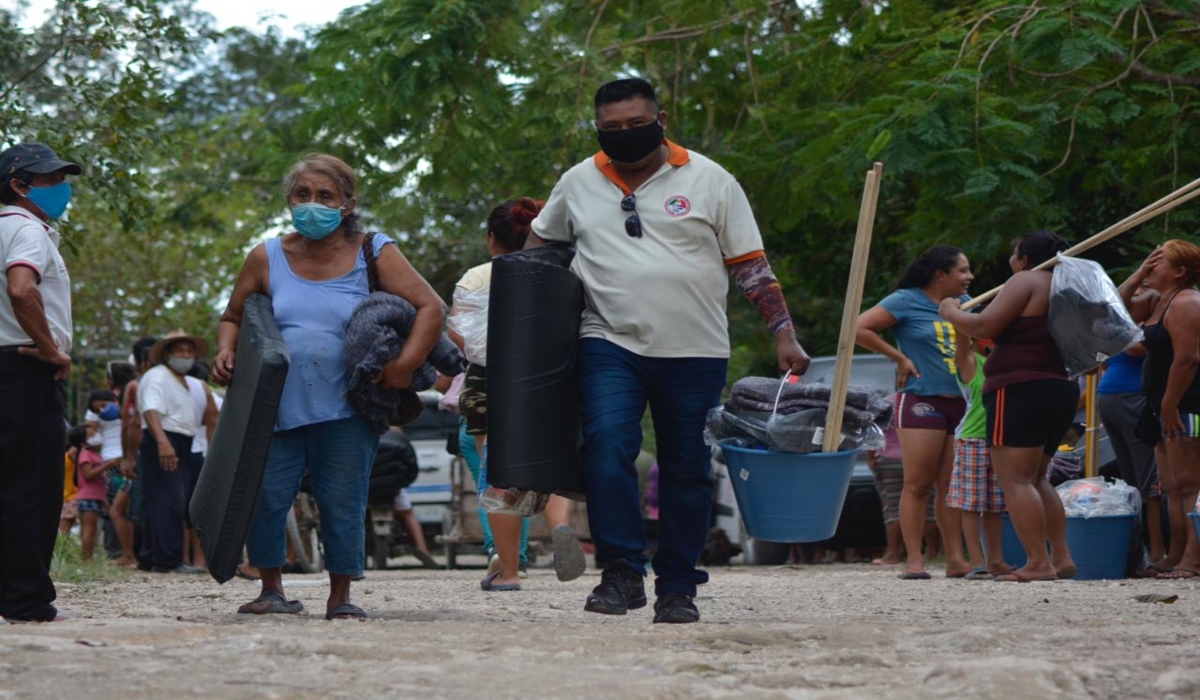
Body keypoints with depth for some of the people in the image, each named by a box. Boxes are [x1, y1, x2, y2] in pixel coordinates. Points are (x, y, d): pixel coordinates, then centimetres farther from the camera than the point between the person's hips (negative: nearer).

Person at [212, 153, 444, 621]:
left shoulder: (374, 254, 2)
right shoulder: (267, 258, 8)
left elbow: (430, 307, -4)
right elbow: (233, 316, 19)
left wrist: (407, 362, -17)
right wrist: (226, 353, -2)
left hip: (345, 409, -2)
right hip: (277, 405, 2)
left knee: (342, 503, -1)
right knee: (264, 497, -5)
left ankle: (341, 596, 13)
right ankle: (272, 590, 11)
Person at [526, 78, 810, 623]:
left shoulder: (708, 180, 2)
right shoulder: (578, 184, 9)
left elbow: (752, 268, 3)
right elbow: (539, 245, 25)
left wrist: (784, 334, -5)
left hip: (695, 353, 0)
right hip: (611, 346, 1)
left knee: (686, 470, 4)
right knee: (607, 448, -19)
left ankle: (677, 589, 14)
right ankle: (622, 573, -14)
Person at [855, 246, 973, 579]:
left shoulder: (963, 303, 14)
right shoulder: (906, 302, -5)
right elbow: (859, 329, -9)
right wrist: (900, 357, -7)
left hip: (962, 403, 6)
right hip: (921, 401, -6)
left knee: (951, 487, 6)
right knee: (918, 485, -6)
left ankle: (956, 560, 7)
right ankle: (913, 561, -6)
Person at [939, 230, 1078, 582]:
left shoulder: (1026, 281, -7)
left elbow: (984, 327, -13)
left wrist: (953, 313, 5)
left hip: (1021, 391, -10)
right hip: (1060, 391, 10)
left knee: (1015, 480, -10)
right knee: (1036, 479, 19)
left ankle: (1038, 563, -18)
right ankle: (1061, 557, 11)